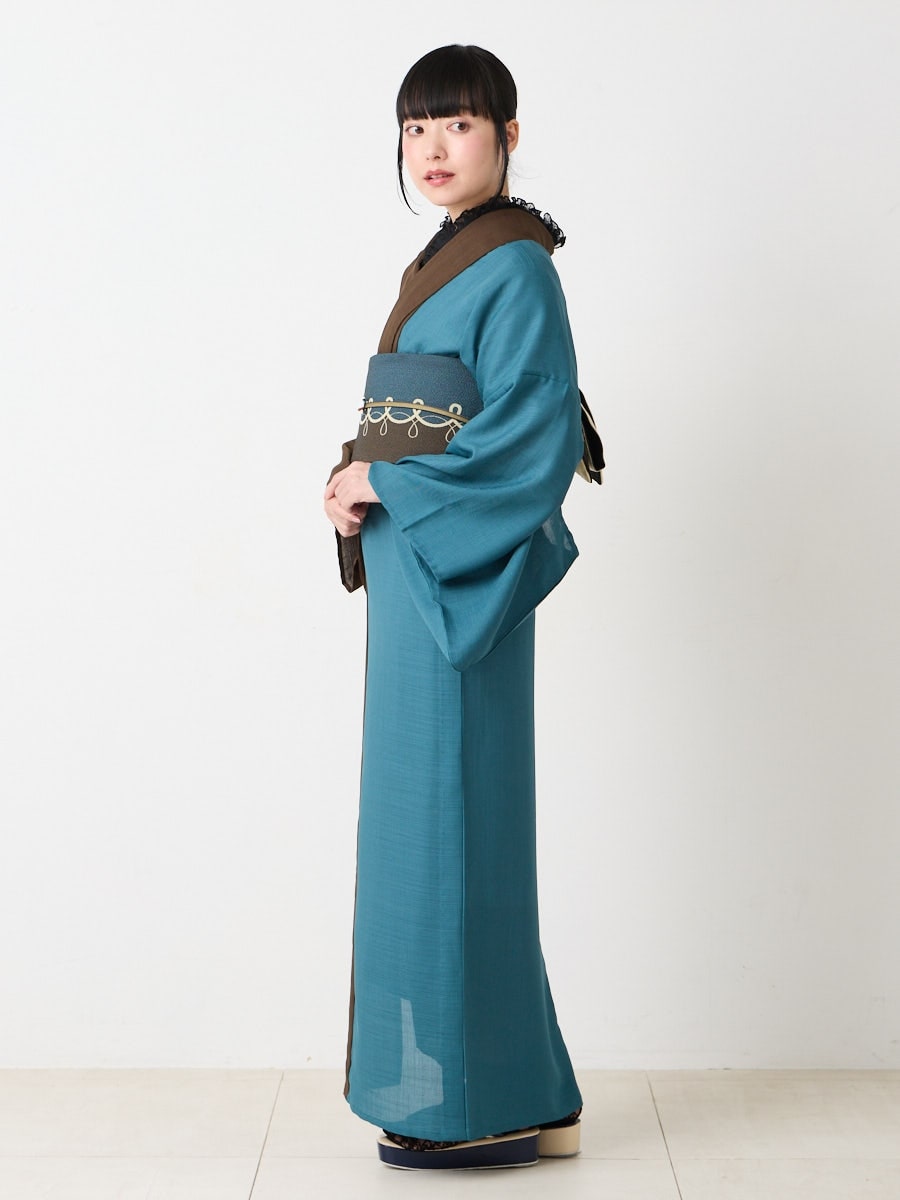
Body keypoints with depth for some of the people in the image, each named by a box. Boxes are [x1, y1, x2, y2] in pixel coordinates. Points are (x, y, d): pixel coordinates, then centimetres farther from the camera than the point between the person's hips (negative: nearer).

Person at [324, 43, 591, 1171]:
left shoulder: (514, 266, -9)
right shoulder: (441, 264, 18)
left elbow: (536, 440, -19)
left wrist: (389, 487, -15)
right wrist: (355, 484, 1)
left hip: (458, 575, -10)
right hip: (415, 570, 10)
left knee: (453, 818, -5)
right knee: (431, 819, 12)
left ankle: (494, 1104, 7)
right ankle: (481, 1086, 24)